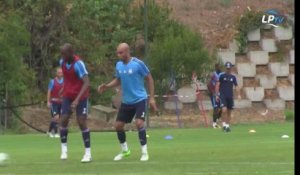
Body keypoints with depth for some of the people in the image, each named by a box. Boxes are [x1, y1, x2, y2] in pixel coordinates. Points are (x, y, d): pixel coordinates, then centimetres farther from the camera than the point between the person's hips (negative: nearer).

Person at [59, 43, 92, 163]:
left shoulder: (78, 64, -24)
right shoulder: (62, 62, -4)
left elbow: (86, 83, -31)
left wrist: (77, 99, -38)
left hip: (80, 97, -5)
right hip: (67, 96, 5)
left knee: (81, 122, -8)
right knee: (64, 120, -5)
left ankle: (88, 153, -2)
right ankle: (64, 150, 6)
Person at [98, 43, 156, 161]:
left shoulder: (138, 64, -16)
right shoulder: (118, 65, 0)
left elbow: (149, 78, -7)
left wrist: (152, 97, -8)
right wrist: (106, 86, -2)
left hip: (140, 100, -6)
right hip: (126, 101, 6)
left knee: (139, 123, -21)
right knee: (118, 125, 7)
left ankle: (144, 152, -9)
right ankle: (124, 150, 27)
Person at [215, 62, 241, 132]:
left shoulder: (233, 77, 9)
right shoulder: (222, 76, 1)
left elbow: (236, 86, 11)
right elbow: (217, 85, 0)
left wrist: (239, 94, -2)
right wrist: (217, 95, -7)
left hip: (230, 97, 3)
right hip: (223, 96, -3)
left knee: (229, 112, 6)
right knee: (224, 110, -18)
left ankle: (227, 125, 16)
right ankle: (224, 124, -8)